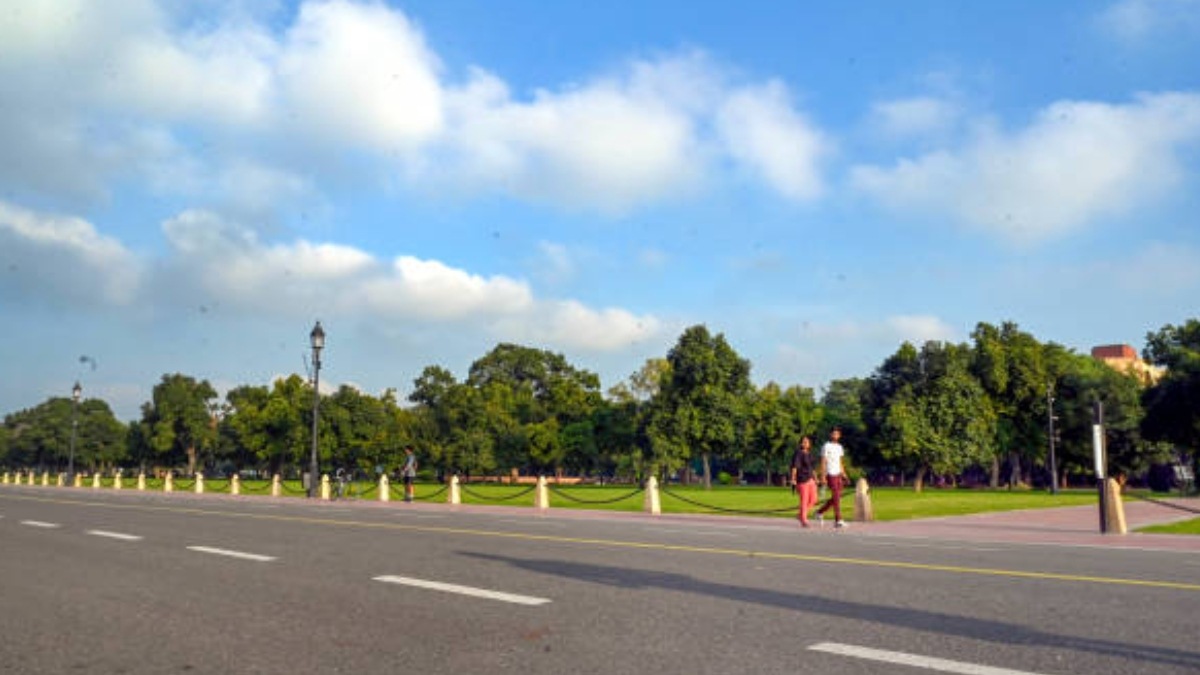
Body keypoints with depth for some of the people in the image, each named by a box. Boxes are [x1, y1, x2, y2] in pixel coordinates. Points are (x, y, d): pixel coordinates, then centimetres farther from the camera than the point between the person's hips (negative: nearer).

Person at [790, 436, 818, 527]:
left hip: (810, 479, 8)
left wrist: (815, 478, 21)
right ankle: (804, 521, 3)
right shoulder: (798, 454, -9)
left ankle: (801, 515, 21)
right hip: (802, 479, -8)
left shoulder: (809, 454, 14)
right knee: (804, 500, -6)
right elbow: (795, 466, -17)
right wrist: (793, 479, -25)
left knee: (813, 500, 5)